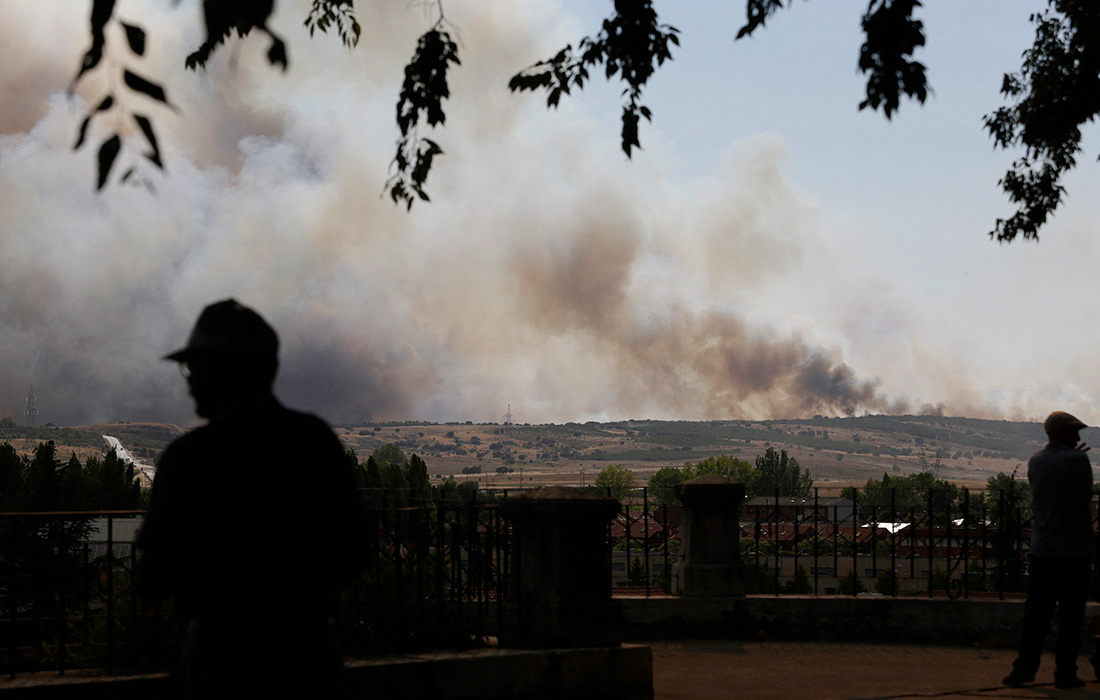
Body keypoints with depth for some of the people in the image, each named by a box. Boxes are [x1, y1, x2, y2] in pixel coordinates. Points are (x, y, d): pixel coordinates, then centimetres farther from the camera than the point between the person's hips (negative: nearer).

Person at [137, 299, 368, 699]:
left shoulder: (190, 457, -12)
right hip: (311, 655, 4)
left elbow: (155, 580, -8)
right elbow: (351, 557, 7)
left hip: (226, 662, -4)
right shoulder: (320, 441, 2)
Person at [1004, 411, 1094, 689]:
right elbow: (1088, 501, -1)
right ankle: (1065, 673, 4)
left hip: (1042, 550, 4)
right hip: (1075, 549, -4)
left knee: (1035, 613, 8)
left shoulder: (1035, 461, 5)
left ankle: (1024, 668, 5)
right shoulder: (1078, 460, -8)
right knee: (1071, 615, 2)